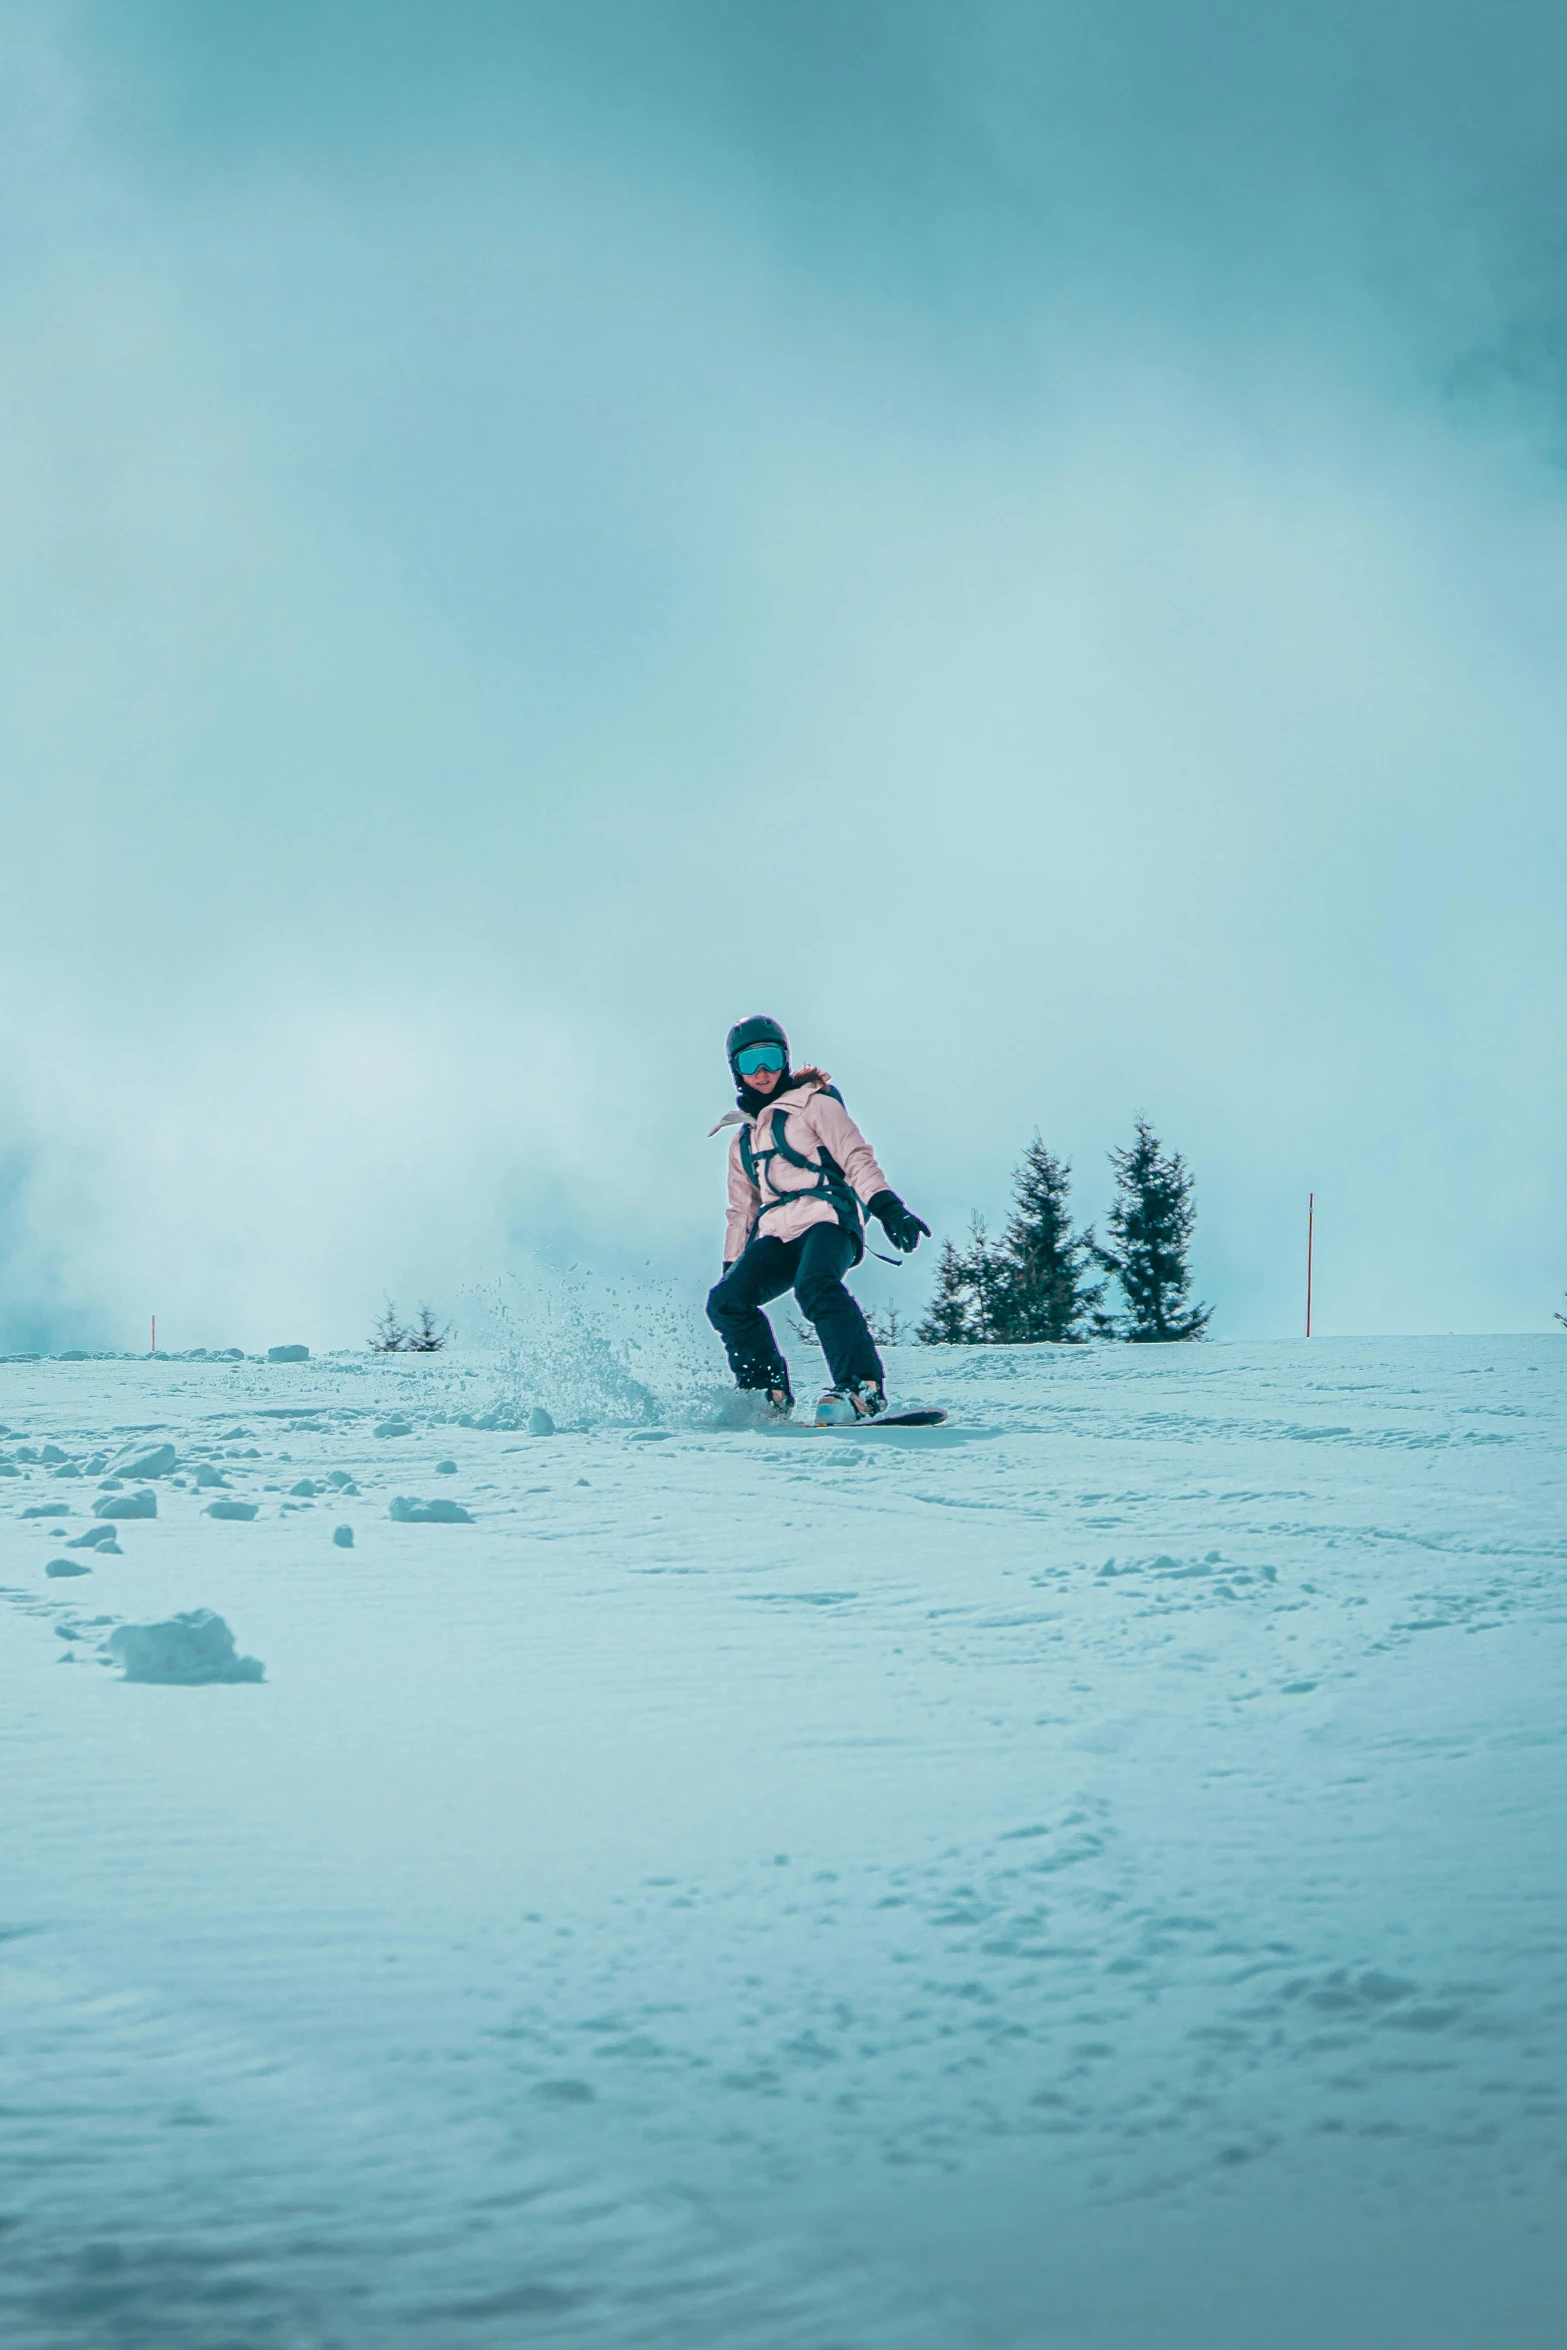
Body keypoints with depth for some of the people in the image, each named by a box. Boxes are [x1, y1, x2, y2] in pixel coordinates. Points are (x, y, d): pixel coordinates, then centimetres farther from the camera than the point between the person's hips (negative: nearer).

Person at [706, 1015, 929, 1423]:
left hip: (826, 1219, -6)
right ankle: (768, 1394, -10)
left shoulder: (812, 1104, 10)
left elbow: (856, 1157, -1)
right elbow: (741, 1215, 32)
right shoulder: (743, 1141, 28)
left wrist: (888, 1207, -16)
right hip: (776, 1235, 6)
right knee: (726, 1301, -19)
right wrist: (732, 1268, 21)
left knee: (816, 1286, -36)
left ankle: (862, 1388, -43)